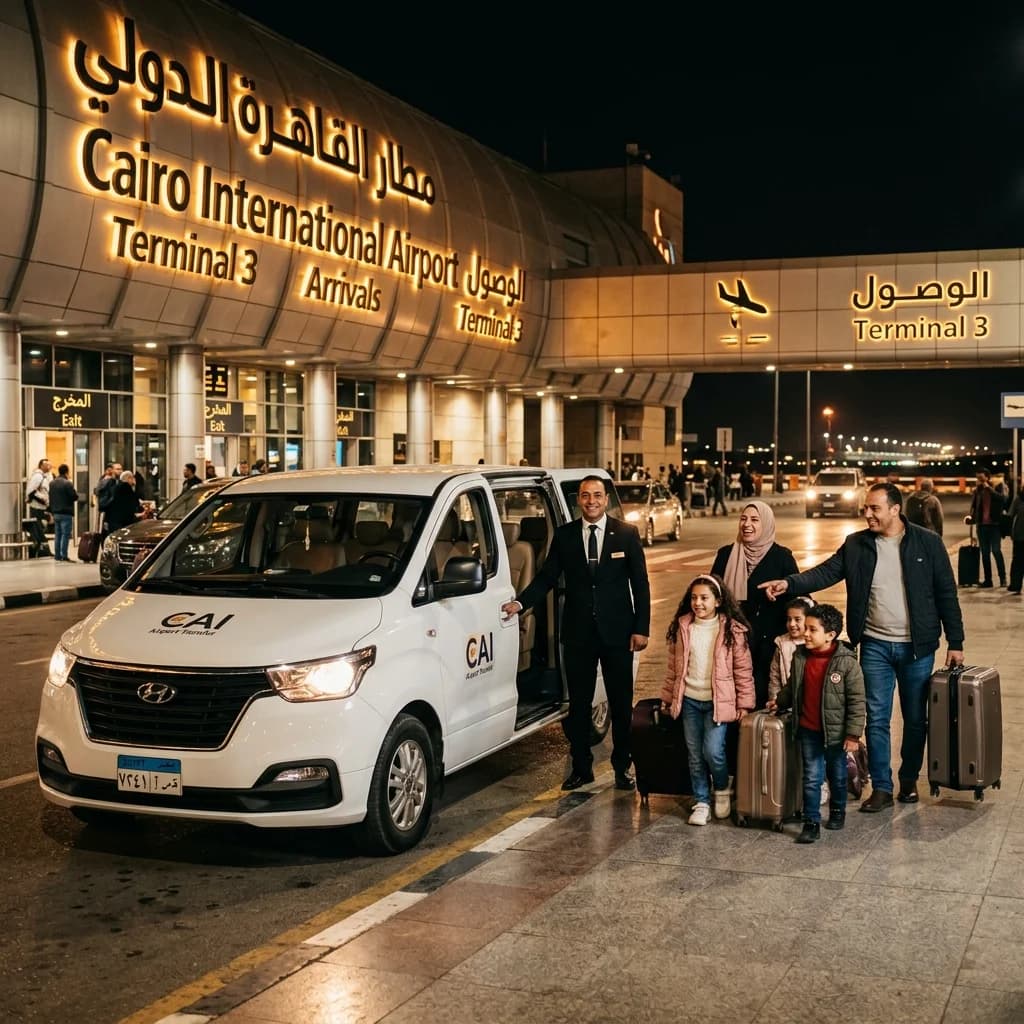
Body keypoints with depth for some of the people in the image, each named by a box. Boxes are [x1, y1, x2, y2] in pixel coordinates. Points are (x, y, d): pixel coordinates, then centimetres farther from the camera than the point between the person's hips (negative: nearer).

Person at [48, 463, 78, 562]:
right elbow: (75, 497, -15)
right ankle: (64, 556, -8)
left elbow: (50, 497, 13)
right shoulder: (67, 483, -15)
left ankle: (57, 555, 14)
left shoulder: (52, 483, 9)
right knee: (65, 534, -5)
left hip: (55, 512, 7)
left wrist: (51, 511, 18)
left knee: (57, 534, 12)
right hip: (66, 513, -7)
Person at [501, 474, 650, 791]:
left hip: (617, 631, -1)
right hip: (578, 633, 2)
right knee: (578, 703, 9)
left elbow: (640, 584, 0)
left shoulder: (626, 534, -1)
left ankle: (622, 767, 20)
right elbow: (546, 577, 4)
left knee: (621, 703, 7)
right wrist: (520, 602, -12)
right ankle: (581, 767, 20)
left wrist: (641, 629, -6)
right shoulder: (564, 536, 3)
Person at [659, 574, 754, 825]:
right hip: (689, 700, 3)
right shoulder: (682, 627, 2)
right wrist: (668, 698, 12)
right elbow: (673, 667, 10)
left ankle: (723, 790, 17)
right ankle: (701, 802, 20)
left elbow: (743, 670, -3)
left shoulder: (732, 630, -7)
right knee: (695, 754, 7)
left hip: (718, 701, -3)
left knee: (713, 751, -12)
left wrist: (744, 704, -5)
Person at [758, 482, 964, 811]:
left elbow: (946, 593, -2)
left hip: (917, 647, -1)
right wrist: (789, 584, -23)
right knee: (876, 719, 3)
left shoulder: (927, 543, -5)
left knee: (915, 719, 10)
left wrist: (955, 642, -3)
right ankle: (881, 788, 12)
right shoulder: (856, 545, 1)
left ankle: (909, 779, 28)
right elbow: (826, 572, -5)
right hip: (875, 645, 1)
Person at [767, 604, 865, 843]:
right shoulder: (800, 657, -4)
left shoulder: (846, 662, -17)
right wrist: (779, 702, 10)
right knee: (811, 777, 2)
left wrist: (853, 733, -14)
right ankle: (811, 823, 6)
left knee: (837, 775, 18)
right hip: (808, 730, 2)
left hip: (835, 731, -2)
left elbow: (857, 700, -13)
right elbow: (792, 688, 17)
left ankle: (837, 811, 39)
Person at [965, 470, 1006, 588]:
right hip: (981, 524, 4)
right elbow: (974, 506, 10)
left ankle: (1003, 578, -2)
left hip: (994, 524, -4)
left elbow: (1001, 498, -21)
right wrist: (971, 516, -8)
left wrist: (989, 487, -19)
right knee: (985, 553, 7)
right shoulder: (977, 490, 9)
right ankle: (987, 579, 13)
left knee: (996, 551, -9)